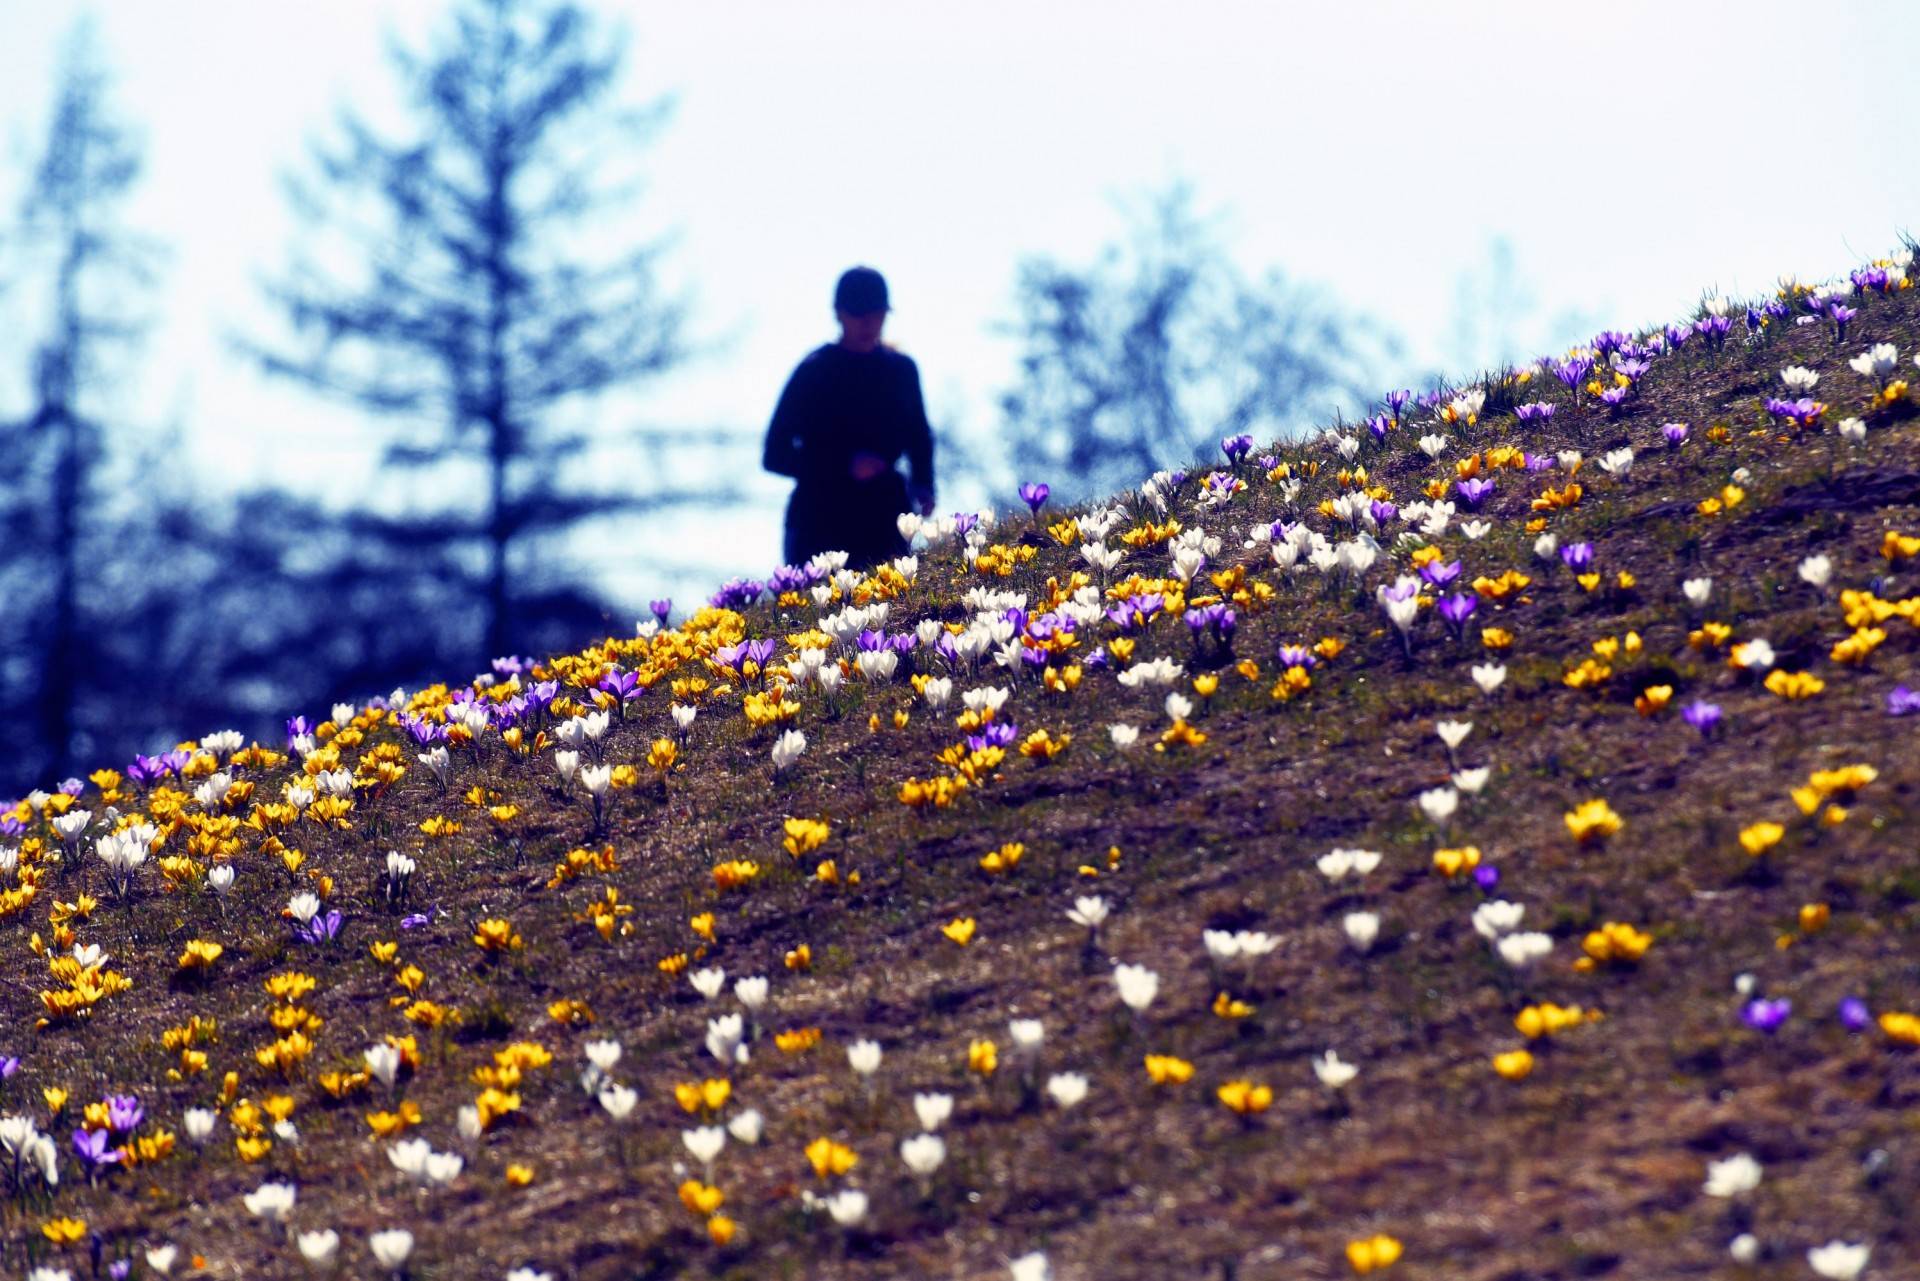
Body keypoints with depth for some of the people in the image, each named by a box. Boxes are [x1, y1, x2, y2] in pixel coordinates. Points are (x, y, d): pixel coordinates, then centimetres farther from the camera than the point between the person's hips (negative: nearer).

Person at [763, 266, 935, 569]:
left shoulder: (901, 369, 10)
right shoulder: (814, 371, -2)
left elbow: (919, 439, 22)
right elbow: (776, 456, -5)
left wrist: (923, 486, 1)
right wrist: (846, 466, -17)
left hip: (883, 520, 3)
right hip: (818, 521, -3)